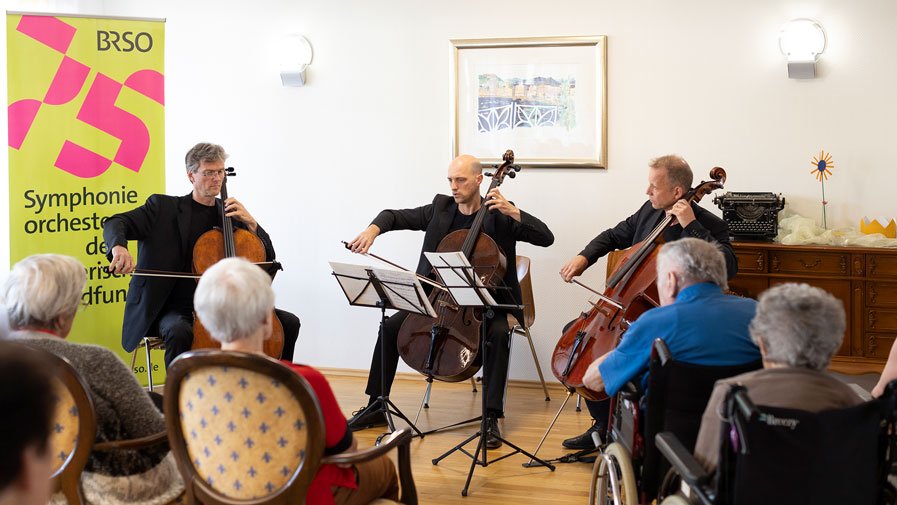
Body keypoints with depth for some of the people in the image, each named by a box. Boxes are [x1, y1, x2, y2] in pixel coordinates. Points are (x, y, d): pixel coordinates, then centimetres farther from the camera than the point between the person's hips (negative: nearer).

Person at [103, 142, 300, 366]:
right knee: (179, 332, -39)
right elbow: (115, 224, -6)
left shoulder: (231, 213, 14)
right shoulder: (164, 207, 4)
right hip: (176, 308, -4)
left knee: (289, 323, -10)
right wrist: (119, 247, -29)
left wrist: (250, 223, -3)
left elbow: (268, 257, 14)